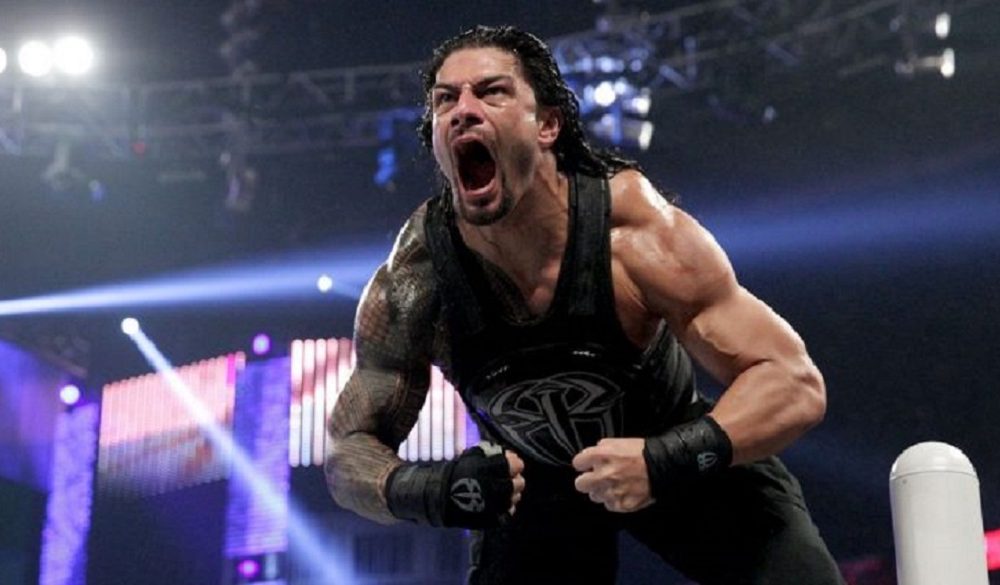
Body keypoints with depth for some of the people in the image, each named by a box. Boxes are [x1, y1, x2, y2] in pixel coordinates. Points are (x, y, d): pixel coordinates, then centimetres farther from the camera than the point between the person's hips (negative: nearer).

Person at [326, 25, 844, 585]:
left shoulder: (633, 228, -30)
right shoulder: (412, 282, -25)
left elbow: (794, 383, -29)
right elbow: (350, 450, -12)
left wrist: (670, 461, -46)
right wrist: (425, 490, -35)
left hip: (678, 455, -1)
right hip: (530, 485, 1)